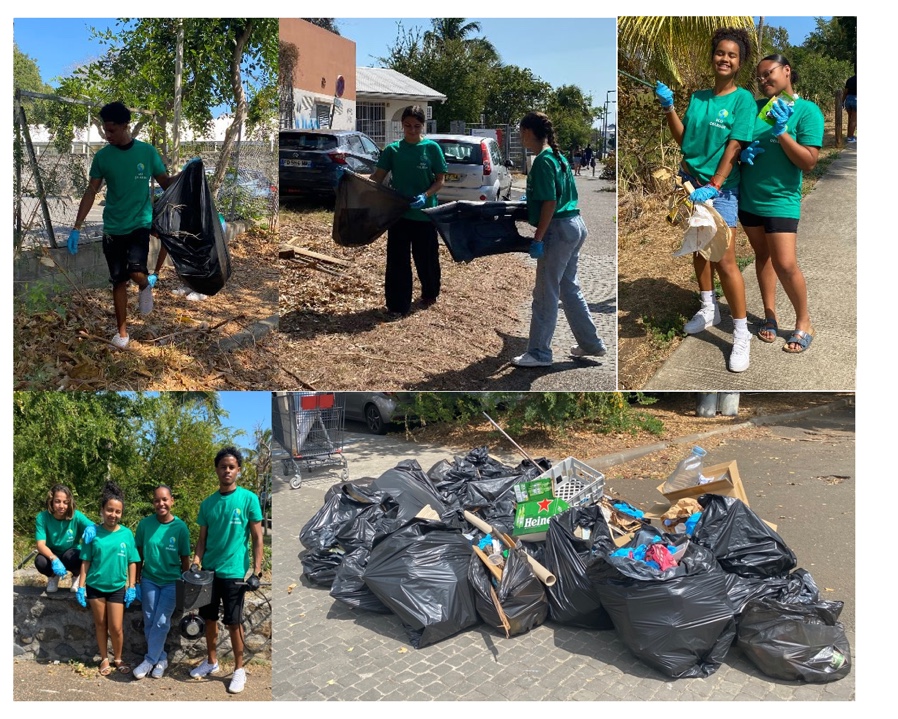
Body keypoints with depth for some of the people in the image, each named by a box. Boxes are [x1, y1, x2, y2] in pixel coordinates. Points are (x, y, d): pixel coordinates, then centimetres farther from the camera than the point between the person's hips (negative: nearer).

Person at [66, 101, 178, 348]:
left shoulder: (147, 152, -2)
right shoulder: (102, 157, -1)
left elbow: (166, 183, 5)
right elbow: (91, 192, 2)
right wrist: (77, 228, -2)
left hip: (140, 224, -2)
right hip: (113, 228, 2)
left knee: (136, 271, -25)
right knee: (118, 280, 6)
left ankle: (146, 286, 12)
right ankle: (122, 331, 20)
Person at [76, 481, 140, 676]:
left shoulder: (126, 534, -5)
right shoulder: (93, 533, -6)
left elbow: (132, 562, -1)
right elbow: (86, 561, -2)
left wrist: (131, 586, -3)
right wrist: (81, 586, -5)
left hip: (117, 587, 0)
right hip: (95, 585, 1)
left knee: (115, 627, 1)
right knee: (100, 624, 12)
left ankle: (118, 658, 23)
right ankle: (104, 659, 28)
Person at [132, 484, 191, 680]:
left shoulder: (180, 527, -12)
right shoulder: (145, 523, -8)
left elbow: (185, 558, -4)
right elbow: (139, 553, 2)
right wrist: (136, 579, 3)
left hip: (171, 581, -2)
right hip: (149, 579, 2)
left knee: (161, 622, -3)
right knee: (149, 622, 5)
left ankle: (150, 660, 10)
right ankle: (160, 658, 20)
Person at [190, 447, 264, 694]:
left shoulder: (249, 499, -7)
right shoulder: (207, 503, 6)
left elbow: (257, 538, -6)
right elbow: (202, 538, 10)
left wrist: (256, 571, -12)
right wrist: (196, 561, -7)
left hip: (233, 572, -4)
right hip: (208, 570, 4)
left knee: (233, 623, 3)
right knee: (210, 618, 15)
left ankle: (239, 669, 16)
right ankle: (211, 661, 32)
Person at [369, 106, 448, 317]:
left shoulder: (432, 148, -3)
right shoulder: (392, 149, 2)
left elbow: (440, 180, -3)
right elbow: (378, 177, 1)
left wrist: (425, 196, -20)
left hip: (425, 213, -1)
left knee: (426, 257, 11)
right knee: (397, 259, 0)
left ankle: (429, 295, 36)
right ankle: (398, 304, 8)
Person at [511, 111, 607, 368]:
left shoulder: (543, 161, -15)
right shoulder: (558, 157, 13)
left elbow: (549, 203, -21)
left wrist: (538, 238, -19)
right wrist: (530, 200, 33)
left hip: (558, 230, -10)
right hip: (574, 226, 10)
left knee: (545, 294, -2)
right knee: (569, 289, 17)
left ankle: (539, 353, 6)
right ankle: (591, 344, 24)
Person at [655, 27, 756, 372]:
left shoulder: (743, 99, -7)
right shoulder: (698, 97, 8)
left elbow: (734, 147, -14)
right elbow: (683, 139, 5)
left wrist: (713, 186, -22)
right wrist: (669, 107, -5)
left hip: (720, 188, -5)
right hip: (690, 181, 6)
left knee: (725, 262, -9)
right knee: (698, 249, 16)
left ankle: (741, 333, 0)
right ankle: (709, 310, 35)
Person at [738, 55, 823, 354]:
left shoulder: (807, 110, -9)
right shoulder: (755, 107, 4)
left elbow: (808, 162, -14)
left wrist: (781, 132, -24)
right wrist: (742, 152, -9)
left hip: (781, 200, -5)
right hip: (748, 197, 5)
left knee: (785, 265, -9)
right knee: (762, 256, 13)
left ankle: (804, 323, 10)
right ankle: (769, 315, 26)